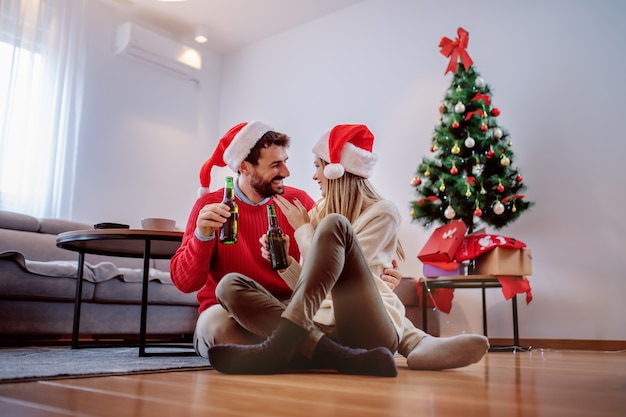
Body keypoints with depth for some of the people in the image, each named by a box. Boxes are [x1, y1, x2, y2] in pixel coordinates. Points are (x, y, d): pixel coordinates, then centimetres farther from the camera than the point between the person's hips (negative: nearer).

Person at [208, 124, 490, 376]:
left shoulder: (381, 213, 3)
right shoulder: (319, 212, 21)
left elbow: (345, 274, -6)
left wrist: (303, 229, 4)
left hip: (368, 330, -5)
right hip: (327, 328, 6)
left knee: (334, 225, -25)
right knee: (230, 285, -16)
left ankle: (279, 348, -38)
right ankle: (345, 358, -36)